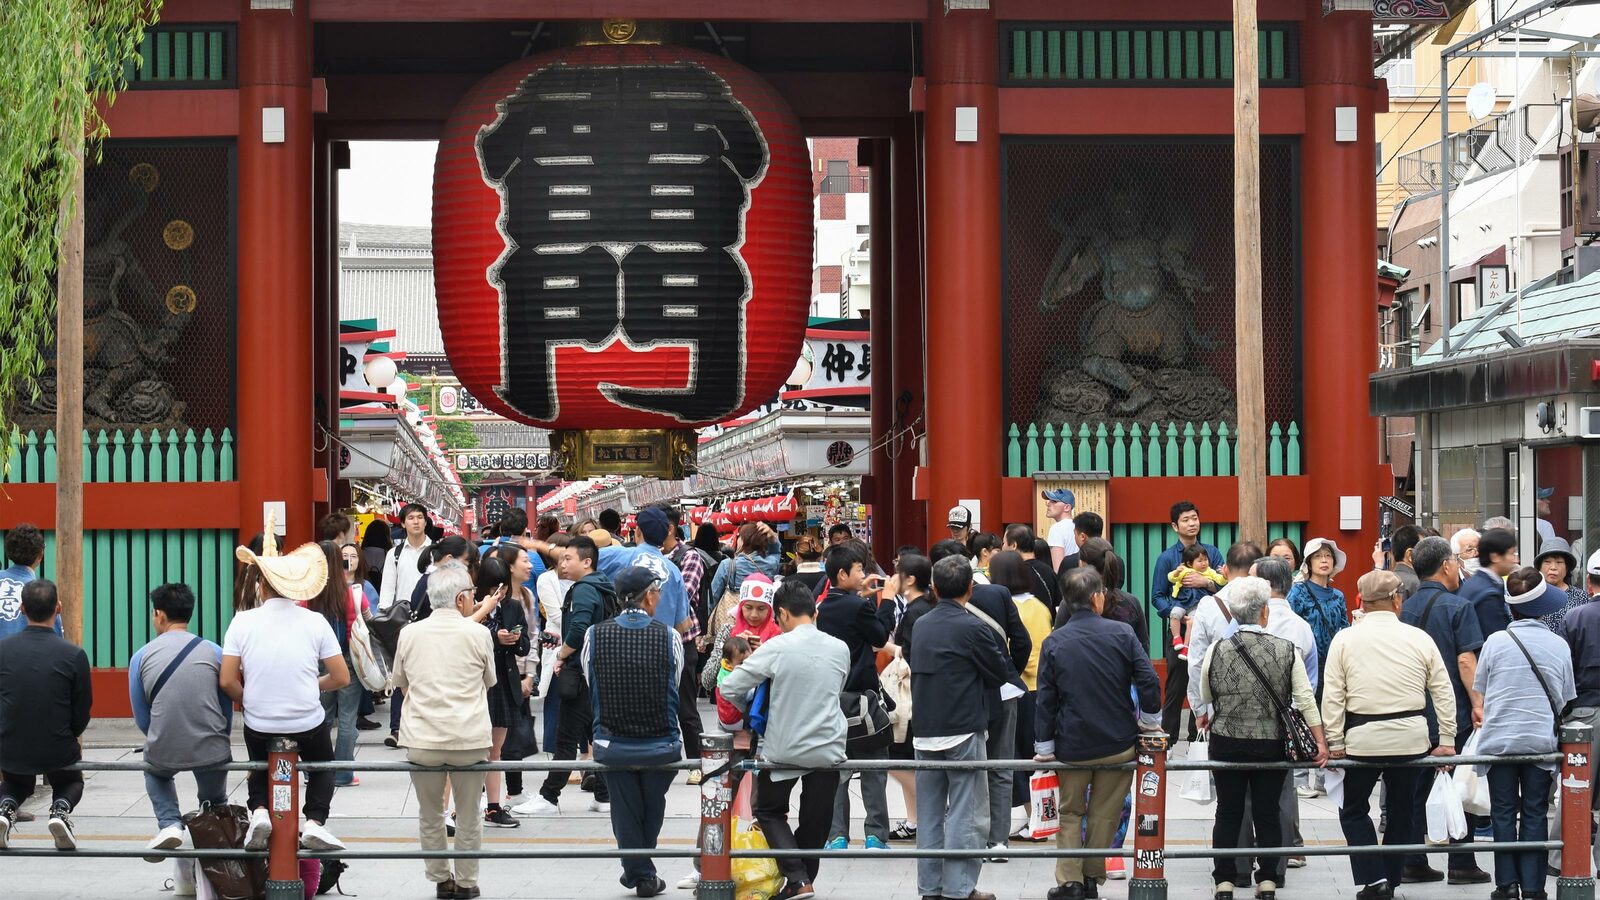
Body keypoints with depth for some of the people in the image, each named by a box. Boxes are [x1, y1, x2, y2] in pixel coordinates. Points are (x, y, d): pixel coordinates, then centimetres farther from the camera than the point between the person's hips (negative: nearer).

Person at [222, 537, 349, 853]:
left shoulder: (243, 622, -8)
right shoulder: (315, 622, -7)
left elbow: (227, 681, -9)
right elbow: (341, 678, -4)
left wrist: (249, 702, 11)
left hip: (258, 726, 1)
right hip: (308, 724, -1)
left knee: (260, 768, 31)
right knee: (322, 768, 28)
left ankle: (260, 812, 4)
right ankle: (315, 822, 5)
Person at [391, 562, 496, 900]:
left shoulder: (409, 634, 0)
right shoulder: (478, 634, -5)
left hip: (422, 741, 1)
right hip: (469, 739, -1)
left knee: (430, 815, 16)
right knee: (468, 815, 13)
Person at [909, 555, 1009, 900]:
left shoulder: (921, 625, 8)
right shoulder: (973, 628, -12)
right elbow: (1002, 673, -4)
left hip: (924, 732, 6)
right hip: (964, 730, -6)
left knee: (929, 813, 10)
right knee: (967, 813, -1)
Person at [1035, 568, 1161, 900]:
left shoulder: (1054, 642, -6)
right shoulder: (1122, 633, -8)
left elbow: (1045, 698, -4)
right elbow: (1149, 681, -11)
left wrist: (1044, 746, 3)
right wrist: (1150, 721, 4)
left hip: (1072, 746, 0)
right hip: (1118, 744, 0)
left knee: (1071, 813, 15)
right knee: (1105, 814, 12)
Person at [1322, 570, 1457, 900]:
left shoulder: (1345, 640, -3)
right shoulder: (1419, 638, 0)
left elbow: (1333, 696, -4)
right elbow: (1443, 693, 2)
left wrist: (1334, 742, 1)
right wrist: (1447, 740, 8)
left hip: (1363, 738, -1)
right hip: (1411, 738, 2)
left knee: (1353, 810, 14)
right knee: (1402, 811, 16)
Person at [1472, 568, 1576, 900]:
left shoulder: (1495, 642, -6)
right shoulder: (1559, 646, -1)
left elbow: (1479, 693, 6)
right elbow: (1565, 700, 10)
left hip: (1499, 739, -1)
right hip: (1541, 741, 1)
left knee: (1503, 813, 9)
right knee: (1535, 814, 7)